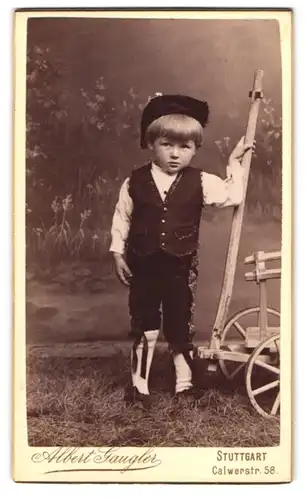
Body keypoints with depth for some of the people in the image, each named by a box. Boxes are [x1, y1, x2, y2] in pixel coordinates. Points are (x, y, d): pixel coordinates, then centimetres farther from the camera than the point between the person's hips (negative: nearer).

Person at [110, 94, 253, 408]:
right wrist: (118, 255, 2)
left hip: (180, 268, 0)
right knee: (143, 329, 11)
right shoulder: (134, 182, -3)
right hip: (143, 266, 0)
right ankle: (139, 386, 25)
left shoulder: (199, 182, -4)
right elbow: (121, 219, 3)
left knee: (180, 329, 11)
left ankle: (184, 384, 27)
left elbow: (232, 196, -6)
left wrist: (234, 162, -3)